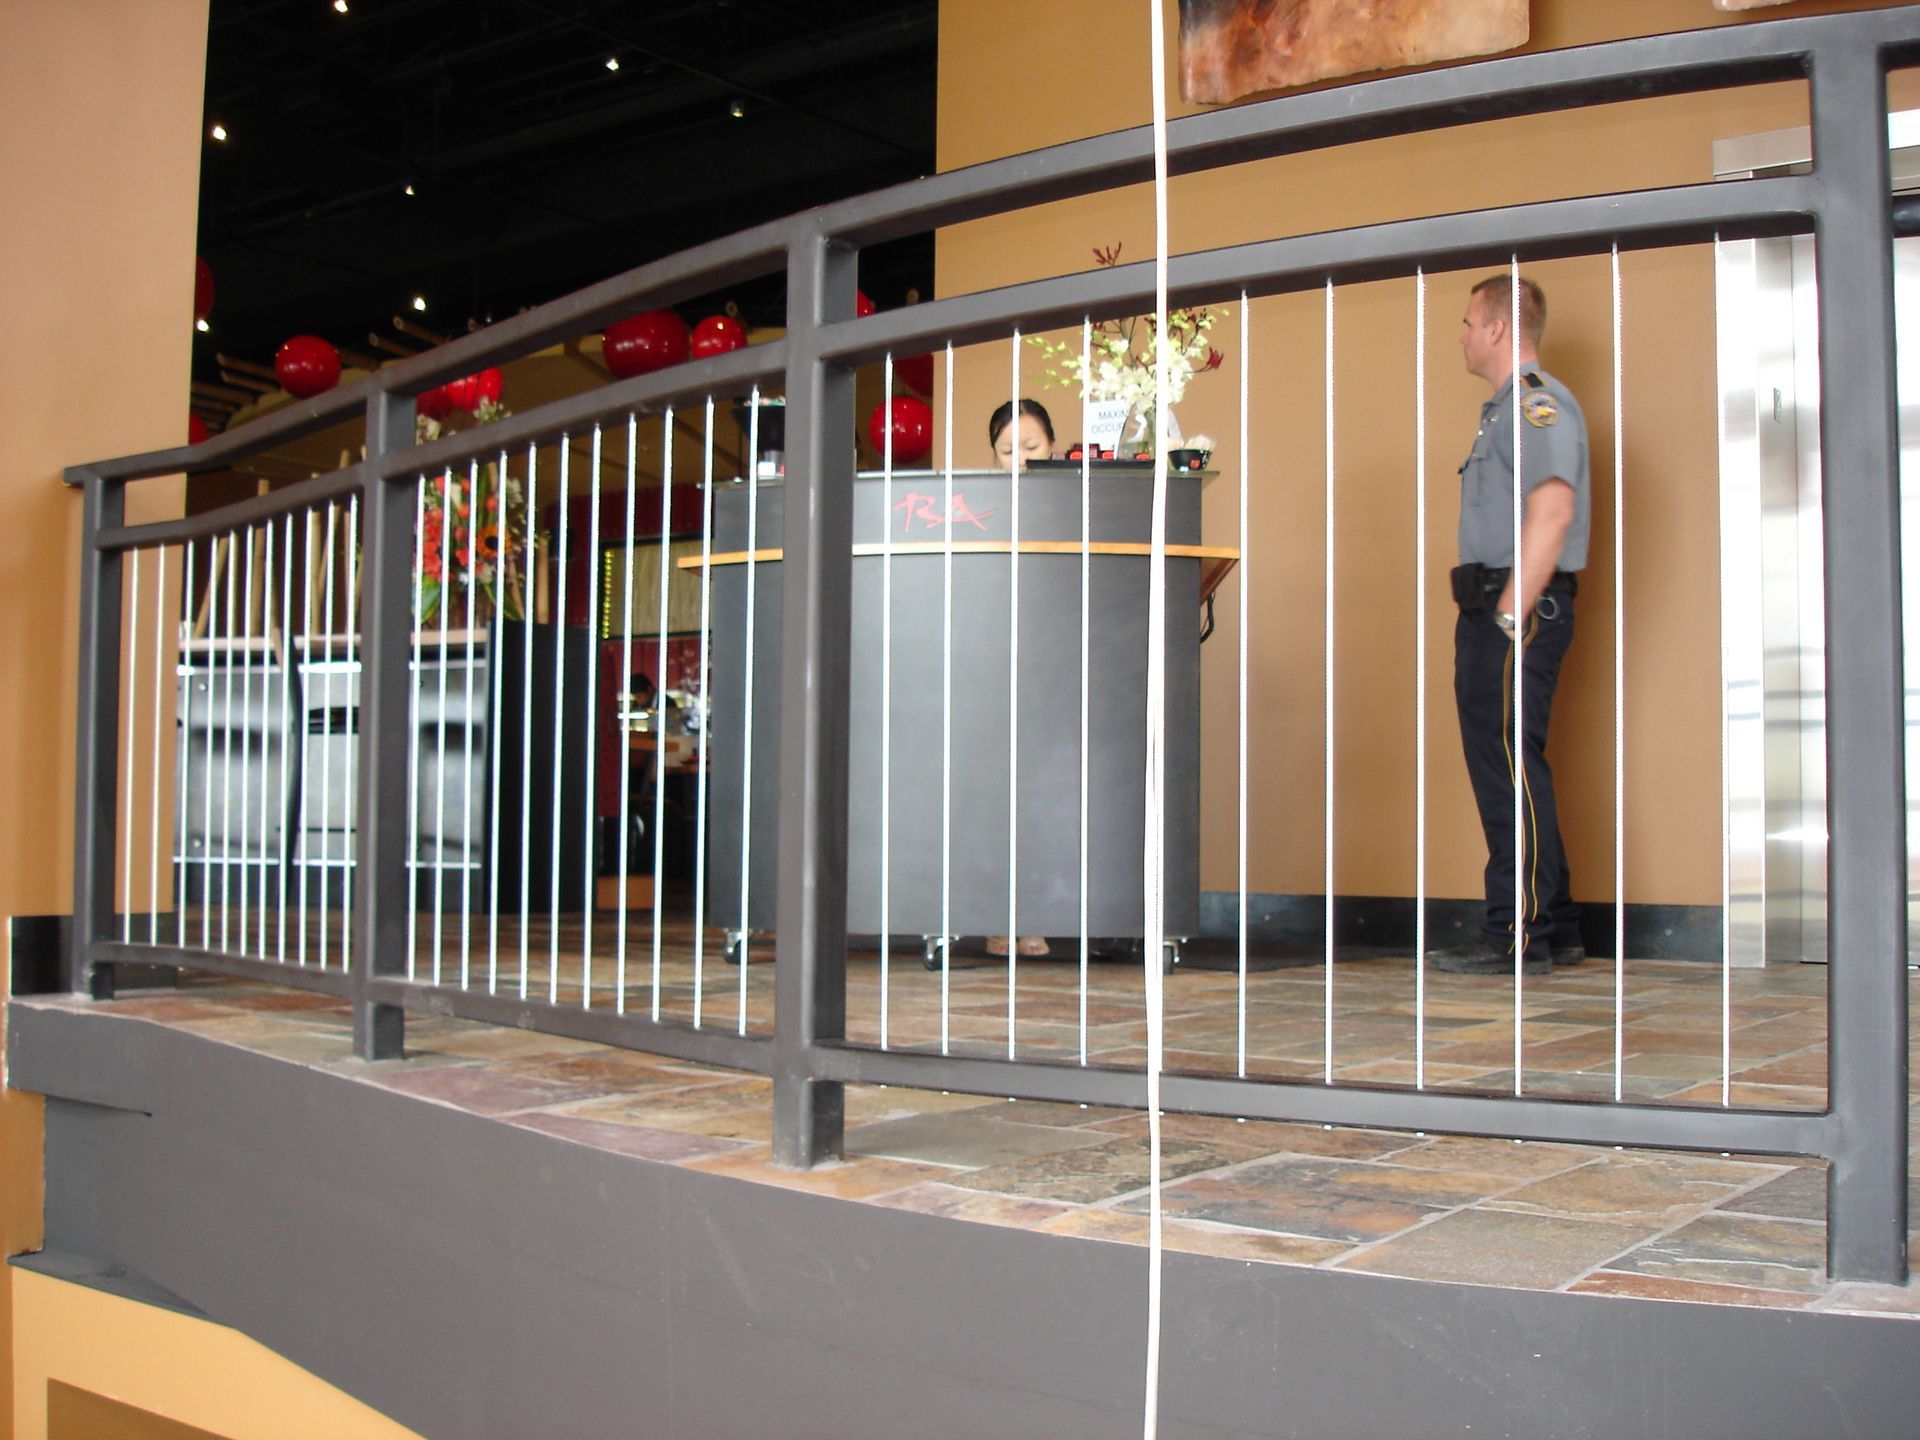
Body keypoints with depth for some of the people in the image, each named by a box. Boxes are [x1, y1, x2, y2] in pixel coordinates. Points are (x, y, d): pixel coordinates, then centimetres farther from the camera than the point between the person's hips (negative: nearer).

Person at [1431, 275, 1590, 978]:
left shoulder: (1538, 401, -10)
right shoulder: (1509, 407, 22)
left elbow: (1552, 510, -22)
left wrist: (1511, 612, -25)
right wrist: (1487, 616, 17)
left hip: (1521, 610, -11)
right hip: (1496, 609, 11)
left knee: (1511, 766, -10)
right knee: (1503, 767, 12)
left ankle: (1519, 935, -7)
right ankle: (1553, 928, 19)